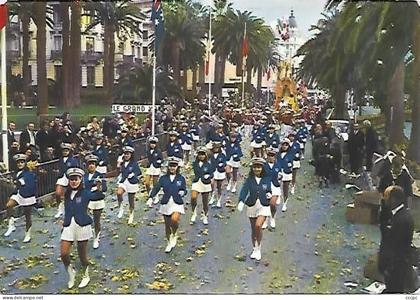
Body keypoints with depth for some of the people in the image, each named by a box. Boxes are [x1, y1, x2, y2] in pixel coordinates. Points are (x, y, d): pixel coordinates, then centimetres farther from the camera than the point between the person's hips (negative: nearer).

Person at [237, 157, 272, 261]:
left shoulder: (267, 179, -1)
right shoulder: (249, 179, -3)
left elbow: (270, 190, 11)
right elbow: (244, 190, -16)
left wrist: (269, 195, -13)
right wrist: (241, 202, -33)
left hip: (264, 206, -2)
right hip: (252, 206, 2)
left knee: (258, 225, -21)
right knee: (253, 229, 11)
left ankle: (258, 248, -1)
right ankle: (255, 249, 31)